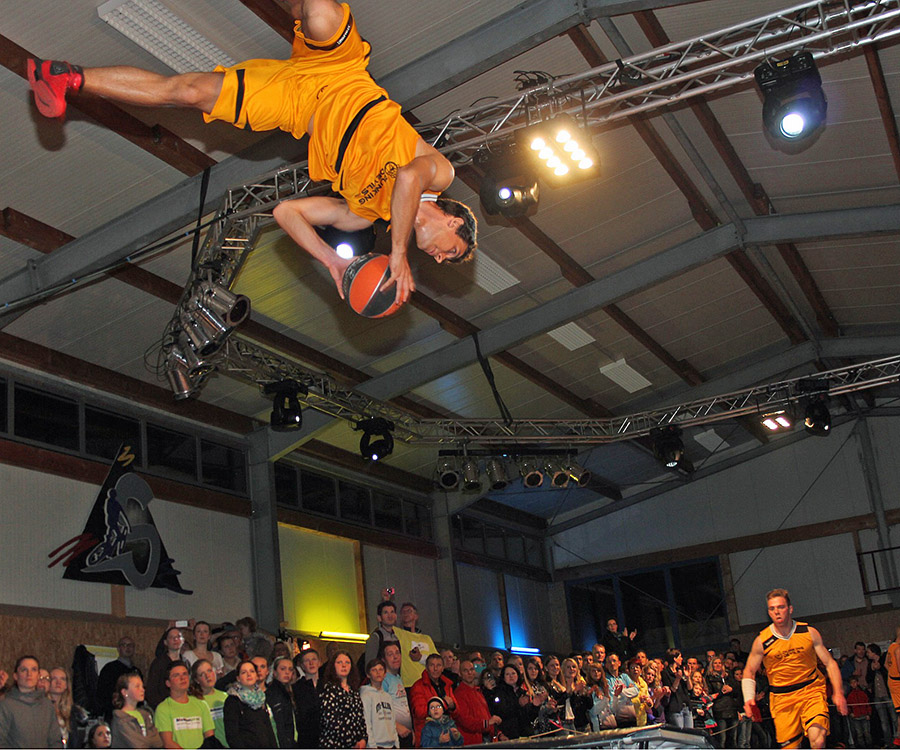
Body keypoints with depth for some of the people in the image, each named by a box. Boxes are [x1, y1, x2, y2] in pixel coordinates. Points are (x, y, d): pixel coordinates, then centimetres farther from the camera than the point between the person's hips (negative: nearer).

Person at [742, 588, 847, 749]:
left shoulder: (809, 633, -3)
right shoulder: (761, 641, -5)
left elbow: (830, 663, 4)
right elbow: (749, 672, 7)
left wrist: (838, 692, -8)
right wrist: (749, 698, -8)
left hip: (811, 691, 0)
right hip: (781, 698, 1)